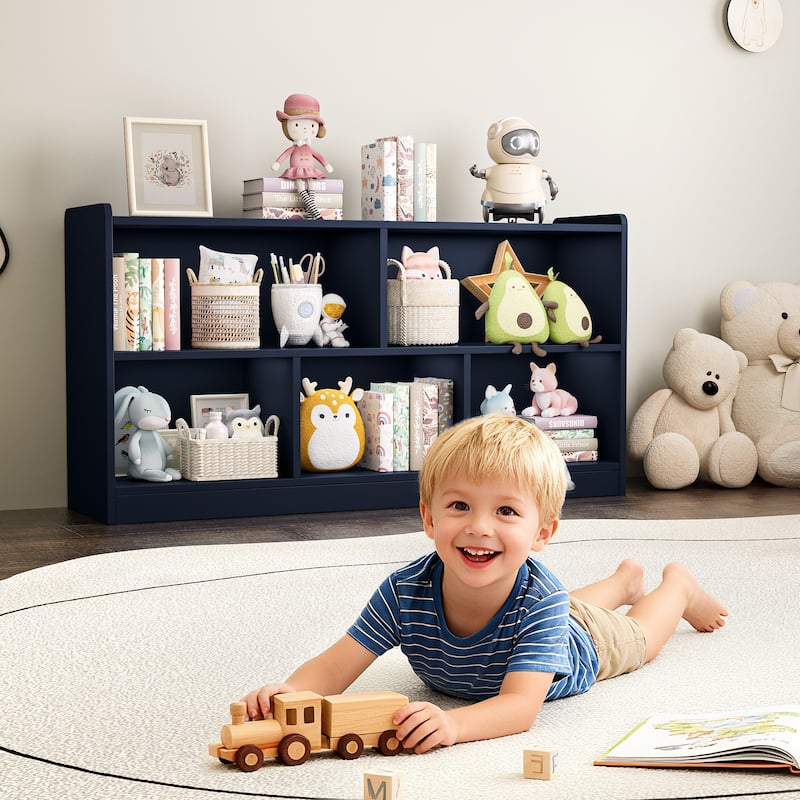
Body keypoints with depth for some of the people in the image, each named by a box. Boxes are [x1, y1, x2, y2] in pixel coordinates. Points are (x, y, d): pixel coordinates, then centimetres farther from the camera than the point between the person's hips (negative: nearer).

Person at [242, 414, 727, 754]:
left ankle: (677, 585, 61)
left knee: (636, 637, 32)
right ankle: (625, 579, 66)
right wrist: (291, 693, -64)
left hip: (582, 644, -3)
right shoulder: (405, 592, -42)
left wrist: (454, 723, -76)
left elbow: (522, 706, -56)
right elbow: (335, 666, -41)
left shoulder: (539, 600, -51)